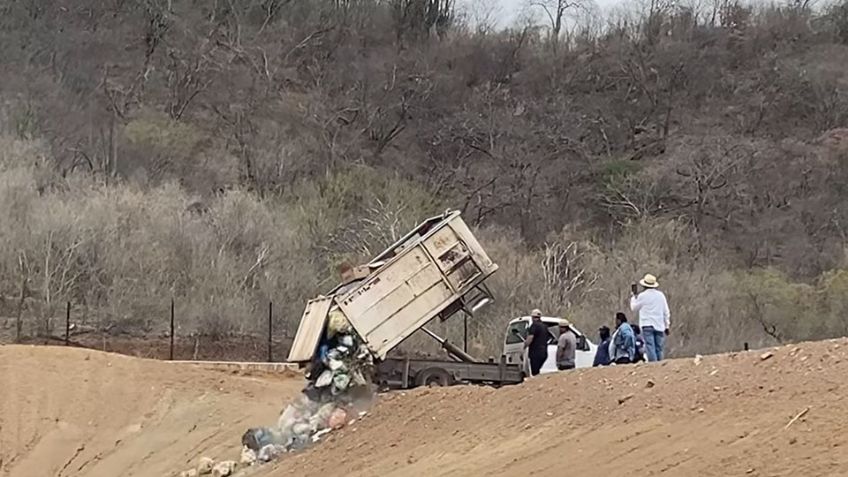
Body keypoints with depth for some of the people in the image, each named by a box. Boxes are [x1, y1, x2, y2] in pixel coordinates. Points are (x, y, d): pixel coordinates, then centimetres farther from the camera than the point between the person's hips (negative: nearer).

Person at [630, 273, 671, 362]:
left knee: (650, 347, -10)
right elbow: (666, 312, 12)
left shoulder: (642, 296, -3)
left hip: (647, 325, -4)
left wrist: (634, 295, 22)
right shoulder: (661, 295, 9)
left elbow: (634, 308, 12)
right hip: (659, 326, 4)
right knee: (659, 349, 7)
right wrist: (667, 326, 19)